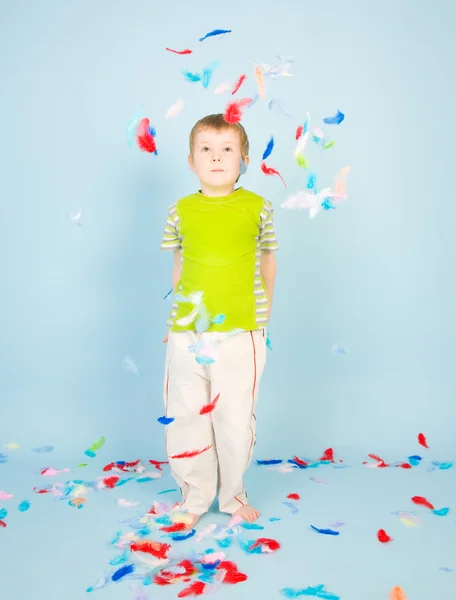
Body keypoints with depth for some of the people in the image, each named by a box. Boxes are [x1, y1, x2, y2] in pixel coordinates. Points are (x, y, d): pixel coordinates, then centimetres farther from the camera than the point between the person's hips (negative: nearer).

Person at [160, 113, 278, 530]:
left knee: (236, 419, 8)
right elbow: (179, 266, 11)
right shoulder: (181, 211, 2)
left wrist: (264, 313, 10)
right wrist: (179, 312, 9)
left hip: (240, 333, -1)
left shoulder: (259, 208, -1)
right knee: (185, 417, 11)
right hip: (187, 334, 2)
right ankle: (194, 497, 31)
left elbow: (268, 260, 9)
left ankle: (233, 495, 31)